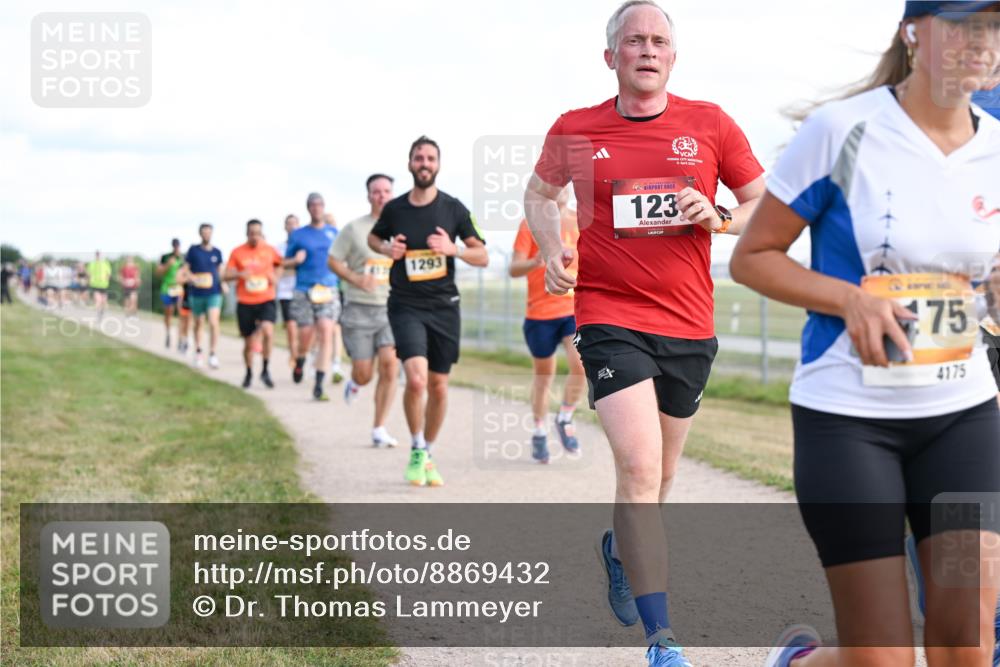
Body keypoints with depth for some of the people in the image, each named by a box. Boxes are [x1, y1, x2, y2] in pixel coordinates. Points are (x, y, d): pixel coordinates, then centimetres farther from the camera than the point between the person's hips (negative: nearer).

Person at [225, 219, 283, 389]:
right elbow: (226, 275, 3)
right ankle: (249, 373, 33)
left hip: (266, 300, -1)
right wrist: (239, 274, -18)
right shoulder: (237, 252, 3)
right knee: (248, 342, 8)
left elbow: (279, 265, 22)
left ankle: (265, 370, -11)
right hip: (245, 303, 1)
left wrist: (275, 278, 1)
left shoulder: (270, 251, 3)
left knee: (267, 330, -27)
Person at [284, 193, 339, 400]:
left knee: (326, 334, -13)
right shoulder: (298, 235, 7)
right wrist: (296, 260, -9)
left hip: (328, 290, 0)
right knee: (305, 336, 1)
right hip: (304, 291, 0)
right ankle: (299, 362, 36)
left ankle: (319, 385, -12)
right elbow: (286, 263, 12)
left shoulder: (334, 233, 11)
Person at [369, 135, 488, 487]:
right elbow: (373, 237, 21)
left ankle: (428, 454, 27)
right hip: (406, 306, -2)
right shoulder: (394, 209, 0)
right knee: (416, 379, -20)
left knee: (438, 385, 7)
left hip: (444, 307, 2)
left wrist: (454, 249, -17)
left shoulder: (454, 208, 0)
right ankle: (416, 451, 1)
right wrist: (387, 249, -2)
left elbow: (482, 257, 2)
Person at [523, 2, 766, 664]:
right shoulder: (575, 130, 0)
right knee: (639, 466, -18)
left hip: (690, 325, 3)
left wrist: (718, 218, -12)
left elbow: (766, 204, 8)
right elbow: (540, 192, 18)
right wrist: (552, 249, 0)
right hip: (610, 317, -3)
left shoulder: (710, 124, 2)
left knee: (661, 472, 17)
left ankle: (620, 548, 52)